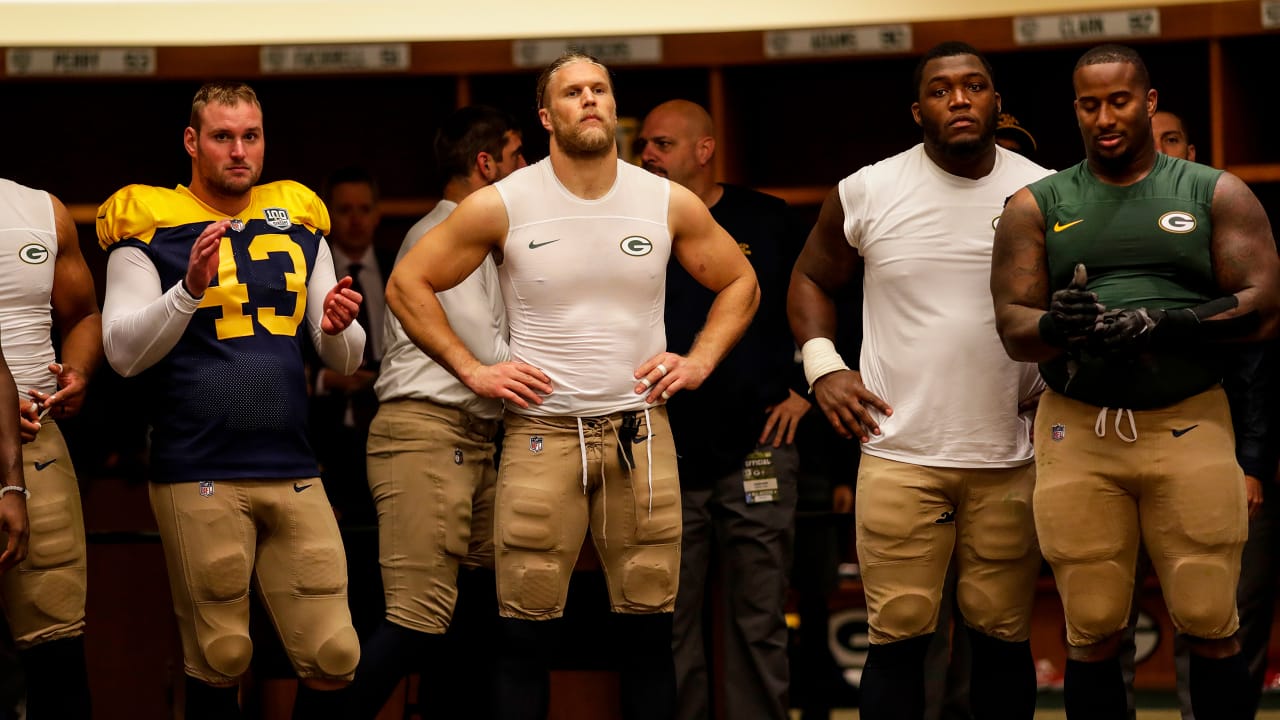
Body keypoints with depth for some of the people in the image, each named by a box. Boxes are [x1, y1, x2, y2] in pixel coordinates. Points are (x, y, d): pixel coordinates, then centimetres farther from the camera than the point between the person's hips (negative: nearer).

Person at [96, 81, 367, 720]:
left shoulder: (299, 226, 14)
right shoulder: (149, 226, 1)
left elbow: (346, 361, 16)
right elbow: (123, 352, -8)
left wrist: (339, 328, -7)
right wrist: (191, 288, -22)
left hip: (293, 472, 4)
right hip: (199, 478, -4)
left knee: (333, 657, -1)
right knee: (218, 661, -1)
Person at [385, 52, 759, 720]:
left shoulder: (669, 203, 4)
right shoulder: (501, 206, -3)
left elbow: (739, 282, 18)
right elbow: (408, 284, 4)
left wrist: (700, 360, 5)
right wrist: (471, 370, -2)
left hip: (640, 432, 2)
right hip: (542, 433, -2)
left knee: (648, 632, 4)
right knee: (527, 633, -2)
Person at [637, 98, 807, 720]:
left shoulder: (766, 221, 5)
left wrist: (802, 388, 6)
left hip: (755, 451, -1)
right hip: (665, 458, 1)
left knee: (758, 624, 1)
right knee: (668, 627, 1)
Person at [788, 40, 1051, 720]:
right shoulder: (866, 193, 2)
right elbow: (810, 280, 16)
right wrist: (822, 366, 3)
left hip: (1010, 457, 1)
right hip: (899, 453, -1)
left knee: (1003, 634, 5)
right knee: (898, 637, -3)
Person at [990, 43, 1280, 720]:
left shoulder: (1216, 195, 7)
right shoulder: (1037, 207, 11)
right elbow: (1012, 326, 3)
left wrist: (1157, 325, -17)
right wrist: (1058, 327, -21)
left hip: (1188, 428, -1)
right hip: (1079, 433, 1)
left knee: (1210, 629, -4)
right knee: (1091, 636, 1)